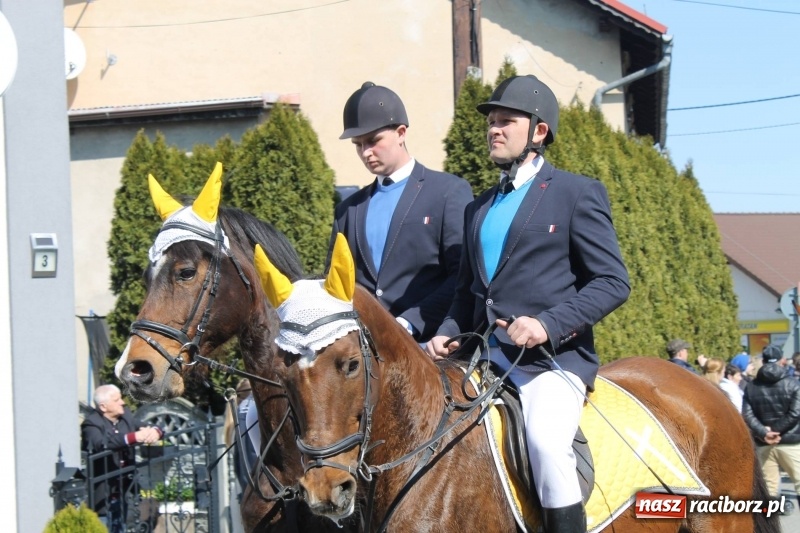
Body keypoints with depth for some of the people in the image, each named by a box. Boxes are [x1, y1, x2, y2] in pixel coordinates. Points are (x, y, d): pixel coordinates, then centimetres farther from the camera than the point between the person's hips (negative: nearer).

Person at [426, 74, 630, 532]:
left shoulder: (578, 193, 0)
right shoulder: (480, 208, 20)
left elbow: (613, 282, -6)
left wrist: (548, 323, -20)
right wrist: (448, 334, 4)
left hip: (552, 358, -7)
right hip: (488, 359, 7)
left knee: (545, 440, -32)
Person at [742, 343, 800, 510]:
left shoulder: (751, 386, 6)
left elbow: (747, 415, -4)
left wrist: (763, 433, -11)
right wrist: (777, 430, -11)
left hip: (763, 444, 3)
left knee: (768, 487, 8)